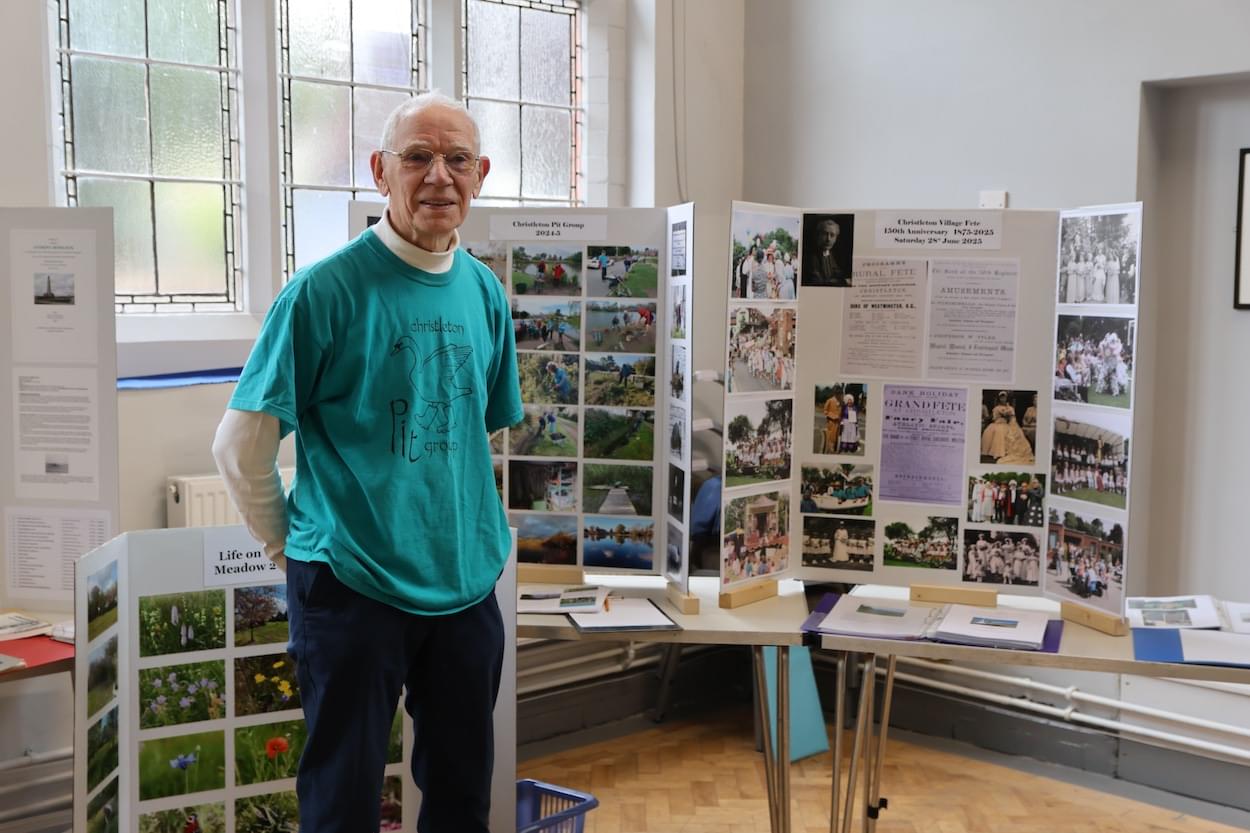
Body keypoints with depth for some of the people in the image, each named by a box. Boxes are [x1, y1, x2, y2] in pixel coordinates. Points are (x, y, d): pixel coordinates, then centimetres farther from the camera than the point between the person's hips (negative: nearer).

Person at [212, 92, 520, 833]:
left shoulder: (484, 292, 4)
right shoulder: (326, 290, -13)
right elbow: (242, 445, -8)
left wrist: (477, 539, 14)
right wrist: (291, 547, -1)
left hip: (467, 583, 5)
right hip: (351, 585, -5)